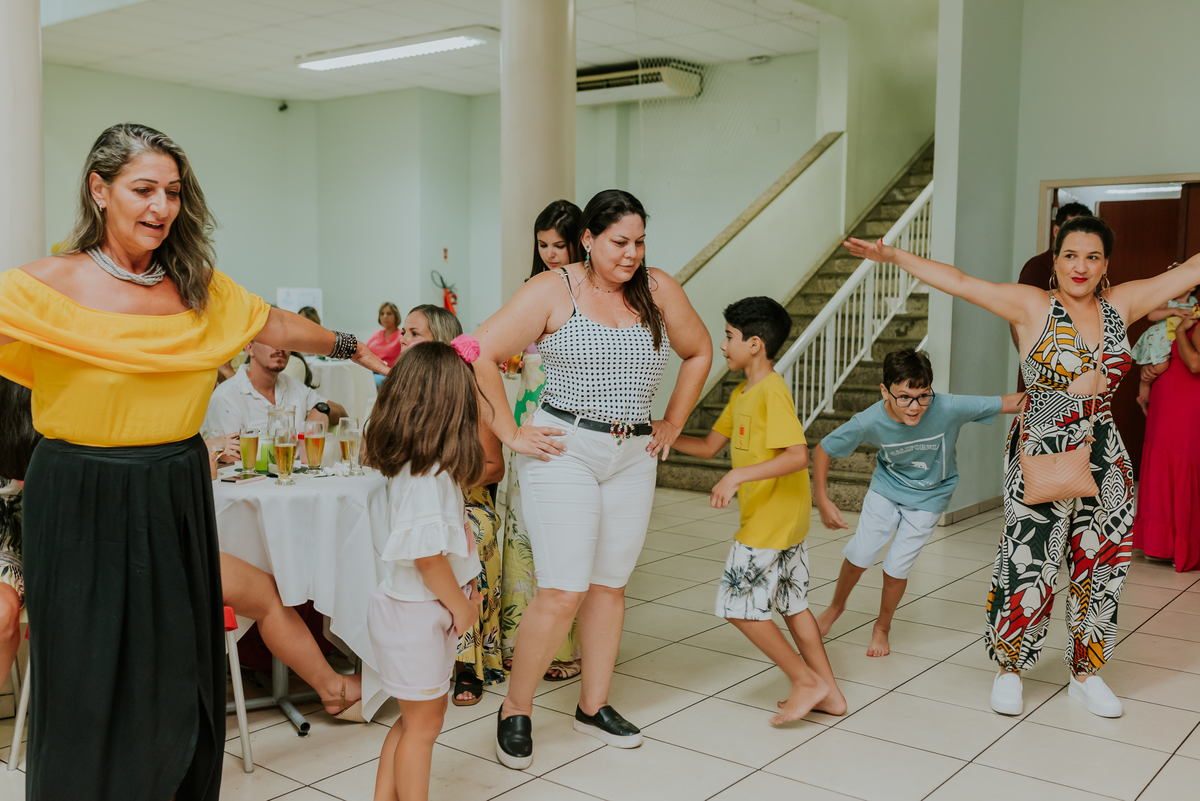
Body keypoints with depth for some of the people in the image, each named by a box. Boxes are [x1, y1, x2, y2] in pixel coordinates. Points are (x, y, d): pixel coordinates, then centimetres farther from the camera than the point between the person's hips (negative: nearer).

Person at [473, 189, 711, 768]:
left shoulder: (657, 289, 6)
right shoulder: (552, 291, -7)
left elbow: (699, 352, 19)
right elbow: (480, 355, -10)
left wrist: (672, 424, 14)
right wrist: (510, 433, -10)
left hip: (633, 456, 5)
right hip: (565, 450, -5)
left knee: (609, 584, 11)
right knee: (563, 591, -8)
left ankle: (593, 705, 28)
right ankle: (514, 711, 11)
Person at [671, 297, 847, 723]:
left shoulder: (772, 391, -19)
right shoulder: (742, 393, 12)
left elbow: (798, 456, -28)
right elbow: (709, 446, 14)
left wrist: (738, 475, -32)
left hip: (772, 519, -10)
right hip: (788, 519, 10)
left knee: (738, 604, -2)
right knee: (791, 604, 16)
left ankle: (806, 681, 6)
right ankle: (829, 693, 25)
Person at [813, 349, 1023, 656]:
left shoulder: (949, 408, -34)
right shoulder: (869, 422, -29)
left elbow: (1008, 403, -29)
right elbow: (824, 449, -15)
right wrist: (822, 501, -14)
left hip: (928, 497, -1)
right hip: (886, 487, 1)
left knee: (896, 568, -1)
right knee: (859, 554, 3)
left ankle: (882, 627, 29)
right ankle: (836, 606, 36)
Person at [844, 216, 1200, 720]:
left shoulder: (1122, 304, 7)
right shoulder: (1032, 307, -5)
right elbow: (959, 282, -11)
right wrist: (894, 257, -18)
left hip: (1105, 460, 5)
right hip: (1041, 456, -4)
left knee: (1100, 568, 12)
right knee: (1028, 569, -3)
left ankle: (1085, 675, 29)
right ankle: (1009, 669, 19)